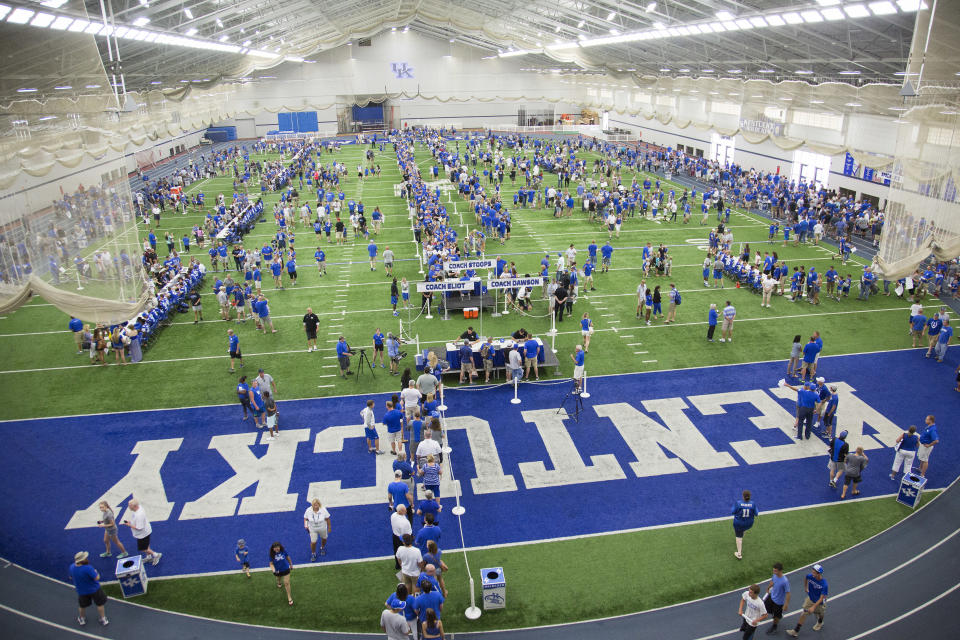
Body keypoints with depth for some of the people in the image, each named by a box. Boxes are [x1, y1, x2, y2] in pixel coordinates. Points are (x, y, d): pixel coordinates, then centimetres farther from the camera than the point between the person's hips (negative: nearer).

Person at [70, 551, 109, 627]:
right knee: (100, 604, 19)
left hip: (81, 591, 4)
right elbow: (97, 578, -28)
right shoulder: (88, 568, -37)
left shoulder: (72, 567, -20)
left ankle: (82, 619, 50)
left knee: (82, 606, 29)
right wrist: (95, 572, -10)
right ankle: (103, 619, 33)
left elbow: (71, 577, 2)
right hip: (94, 589, -4)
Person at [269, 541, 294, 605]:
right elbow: (271, 563, -15)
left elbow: (288, 557, -3)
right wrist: (273, 570, -34)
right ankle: (278, 583, 69)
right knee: (278, 579, 30)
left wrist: (291, 565, 10)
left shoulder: (283, 551, -21)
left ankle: (289, 598, 10)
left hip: (285, 569, -1)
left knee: (287, 583, -4)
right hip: (277, 571, 1)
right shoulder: (272, 554, -23)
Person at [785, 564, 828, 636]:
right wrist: (806, 588, 14)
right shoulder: (810, 576, -25)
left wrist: (813, 607, -34)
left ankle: (820, 623, 60)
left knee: (820, 614, 26)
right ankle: (796, 631, 10)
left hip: (819, 602, -3)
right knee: (804, 614, 2)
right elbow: (807, 579, 4)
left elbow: (821, 598, -30)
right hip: (810, 599, 3)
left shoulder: (824, 584, -37)